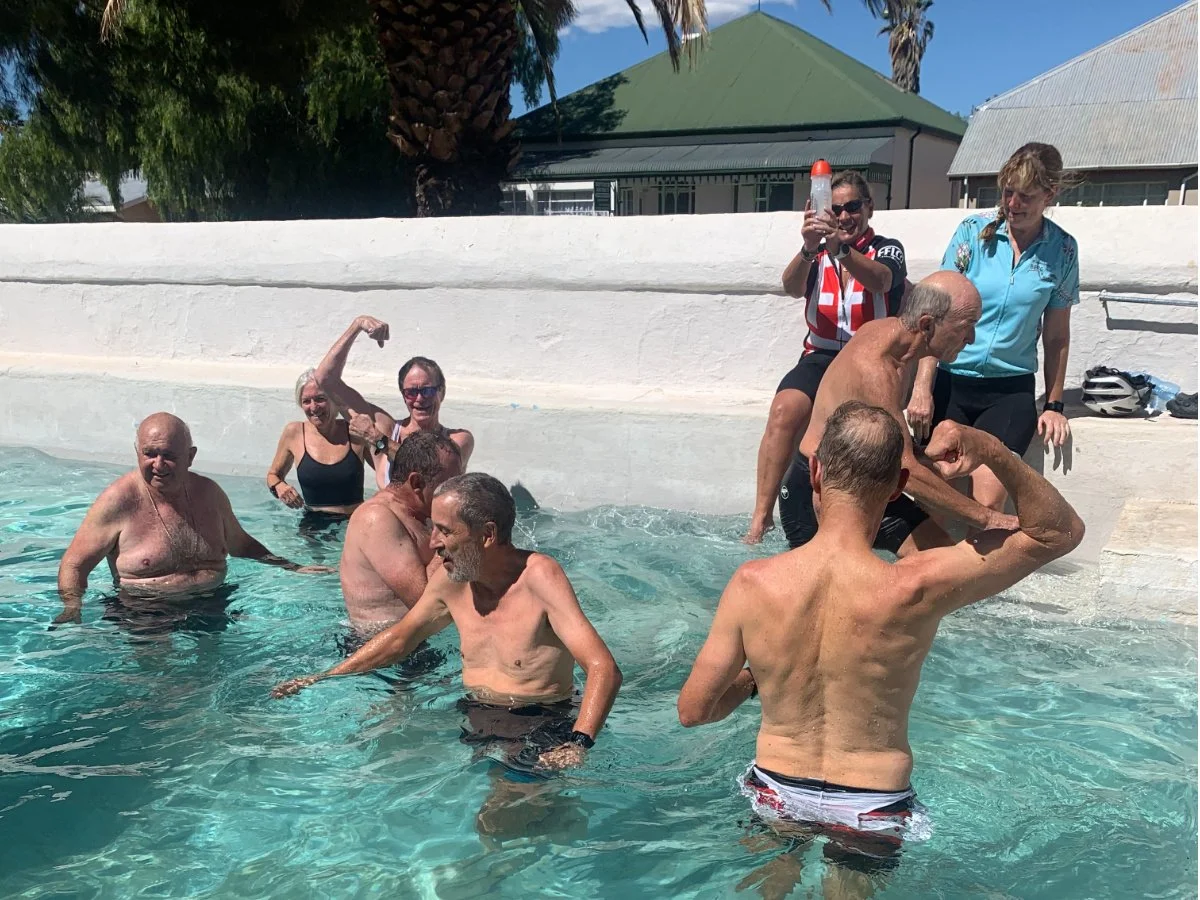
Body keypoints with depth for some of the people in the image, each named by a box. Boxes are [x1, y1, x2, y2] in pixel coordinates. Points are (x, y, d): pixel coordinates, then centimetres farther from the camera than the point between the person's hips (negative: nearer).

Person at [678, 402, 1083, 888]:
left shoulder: (752, 584, -21)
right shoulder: (919, 590, -26)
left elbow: (693, 710, -9)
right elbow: (1061, 532, -14)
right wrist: (993, 452, -29)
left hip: (776, 795, 2)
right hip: (871, 809, -1)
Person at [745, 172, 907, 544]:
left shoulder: (887, 249, 9)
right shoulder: (818, 255, 18)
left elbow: (880, 281, -16)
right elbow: (792, 287, -5)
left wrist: (840, 249, -35)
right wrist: (809, 249, -26)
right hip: (821, 356, 2)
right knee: (784, 410, -28)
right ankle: (761, 518, -30)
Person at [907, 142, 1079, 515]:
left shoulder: (1062, 249, 3)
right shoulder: (974, 231, -1)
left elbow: (1056, 335, 11)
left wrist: (1053, 405, 11)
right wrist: (922, 387, -10)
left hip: (1011, 389, 0)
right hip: (951, 379, 0)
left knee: (988, 502, -18)